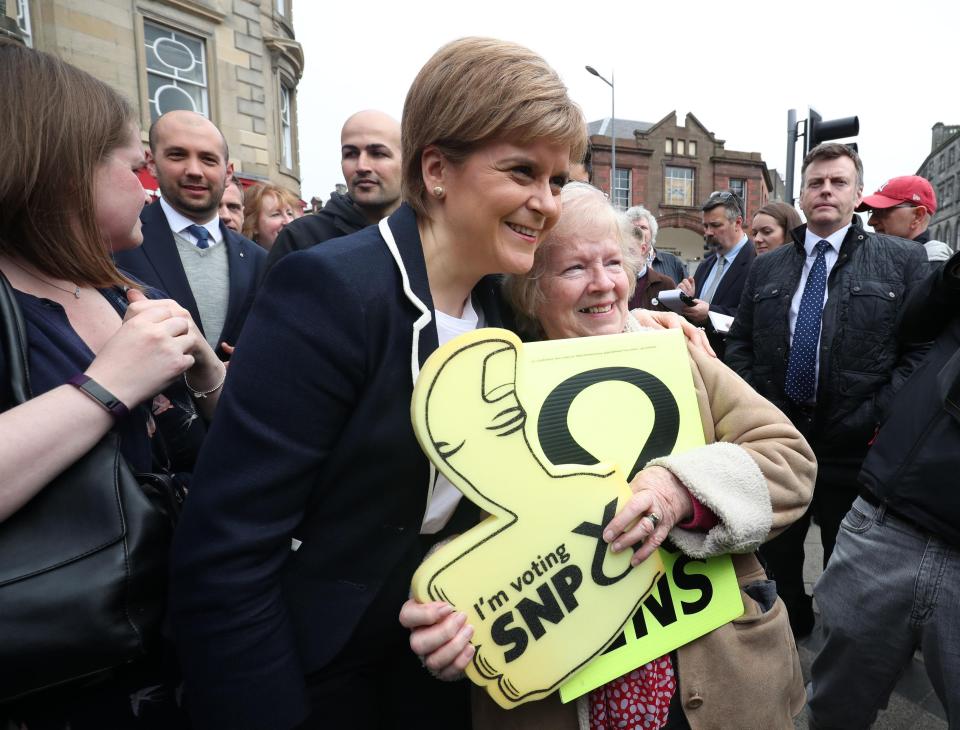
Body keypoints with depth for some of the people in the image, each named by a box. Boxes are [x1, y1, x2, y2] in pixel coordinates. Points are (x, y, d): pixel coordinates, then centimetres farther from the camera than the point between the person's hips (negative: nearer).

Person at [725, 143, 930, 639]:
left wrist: (876, 419, -14)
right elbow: (739, 343, 11)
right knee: (774, 556, 17)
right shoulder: (766, 267, 9)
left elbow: (923, 348, -5)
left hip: (853, 448, -3)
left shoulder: (903, 260, 0)